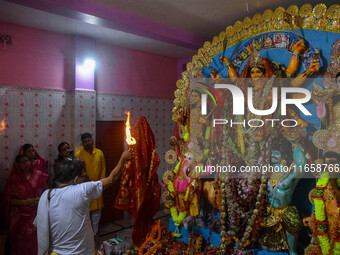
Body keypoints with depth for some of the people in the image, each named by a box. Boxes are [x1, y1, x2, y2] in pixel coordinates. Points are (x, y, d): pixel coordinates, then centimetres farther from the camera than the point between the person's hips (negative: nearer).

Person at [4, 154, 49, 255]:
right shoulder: (14, 179, -2)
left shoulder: (39, 175, 0)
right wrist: (24, 202, -14)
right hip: (21, 216, -1)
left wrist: (40, 199, -10)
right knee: (23, 241, 6)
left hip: (37, 213, 1)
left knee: (37, 238, 0)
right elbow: (8, 199, -2)